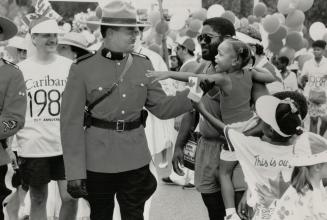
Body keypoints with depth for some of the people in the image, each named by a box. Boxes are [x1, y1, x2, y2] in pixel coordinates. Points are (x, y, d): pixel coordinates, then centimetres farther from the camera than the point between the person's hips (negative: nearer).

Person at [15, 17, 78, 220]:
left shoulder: (70, 67, 4)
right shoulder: (21, 69, 2)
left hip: (66, 146, 0)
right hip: (33, 147, 0)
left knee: (70, 197, -5)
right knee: (38, 200, 8)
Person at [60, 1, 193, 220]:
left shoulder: (144, 65, 2)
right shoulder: (82, 69, -9)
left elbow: (161, 107, 7)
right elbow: (71, 123, -10)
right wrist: (75, 172, -13)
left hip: (136, 160, 3)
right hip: (98, 163, -3)